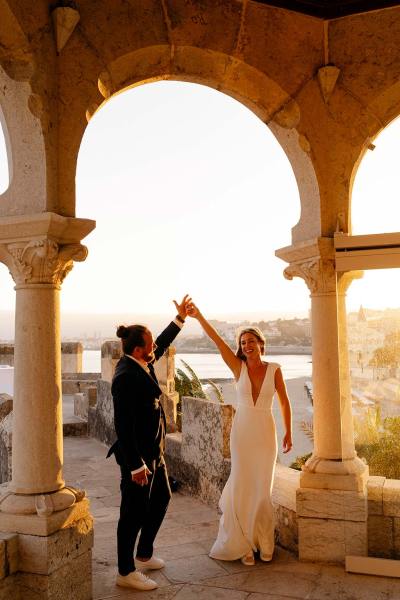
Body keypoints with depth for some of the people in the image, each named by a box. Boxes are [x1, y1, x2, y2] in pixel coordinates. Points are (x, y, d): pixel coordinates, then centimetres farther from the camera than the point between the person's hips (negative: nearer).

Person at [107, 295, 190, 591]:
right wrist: (136, 466, -24)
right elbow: (124, 426, -25)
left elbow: (162, 346, 24)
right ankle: (126, 572, 21)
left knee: (161, 498, 23)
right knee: (134, 512, 3)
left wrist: (180, 318, 24)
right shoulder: (126, 376, -25)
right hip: (137, 455, -10)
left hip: (153, 451, 10)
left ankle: (144, 554, 40)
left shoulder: (141, 363, 2)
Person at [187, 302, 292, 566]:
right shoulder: (238, 367, -4)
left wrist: (288, 433, 5)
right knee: (242, 487, 3)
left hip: (266, 432, 0)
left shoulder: (274, 369, -2)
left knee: (262, 489, 7)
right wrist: (199, 316, -25)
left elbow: (284, 401, 5)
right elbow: (217, 340, -15)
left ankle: (263, 542, 26)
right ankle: (244, 543, 18)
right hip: (242, 431, 0)